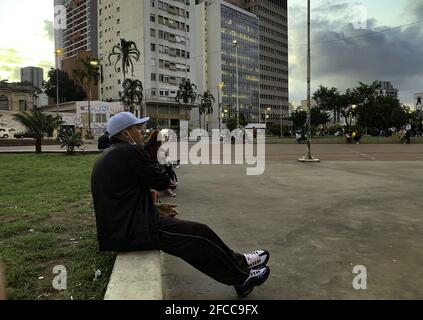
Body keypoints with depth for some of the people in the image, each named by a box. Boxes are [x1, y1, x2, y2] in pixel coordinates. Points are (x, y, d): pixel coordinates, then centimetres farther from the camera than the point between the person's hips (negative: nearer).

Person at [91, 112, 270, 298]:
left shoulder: (104, 158, 14)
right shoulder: (131, 151, -16)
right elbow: (163, 182, -9)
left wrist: (154, 208, 12)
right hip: (136, 231, -10)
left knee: (194, 240, 13)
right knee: (200, 234, 0)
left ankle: (239, 270, 24)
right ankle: (242, 275, 18)